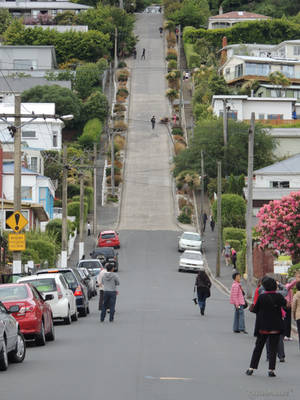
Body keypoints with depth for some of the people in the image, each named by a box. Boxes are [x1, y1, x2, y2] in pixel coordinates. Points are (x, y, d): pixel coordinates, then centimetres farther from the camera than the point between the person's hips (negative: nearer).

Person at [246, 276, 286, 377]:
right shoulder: (278, 296, -9)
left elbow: (255, 310, -4)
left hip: (263, 327, 0)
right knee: (273, 349, 6)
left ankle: (251, 368, 12)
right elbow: (284, 303, 11)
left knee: (258, 347, 11)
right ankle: (271, 370, 0)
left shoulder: (261, 297, -12)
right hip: (276, 326, 0)